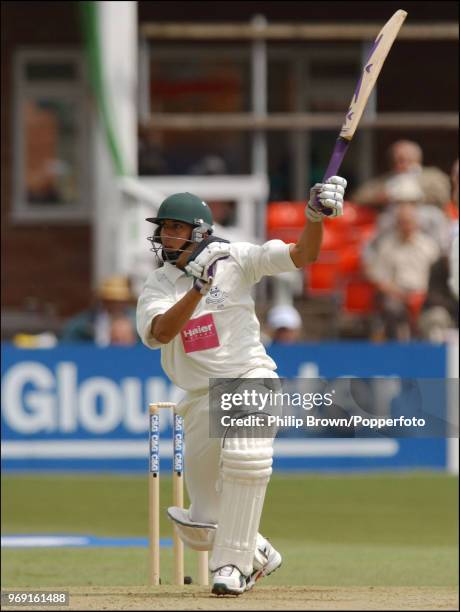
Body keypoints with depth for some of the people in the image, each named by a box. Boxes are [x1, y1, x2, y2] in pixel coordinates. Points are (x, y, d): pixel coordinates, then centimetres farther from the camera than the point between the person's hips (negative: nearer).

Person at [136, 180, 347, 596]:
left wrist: (316, 216, -26)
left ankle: (233, 563, -23)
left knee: (245, 456, -37)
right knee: (202, 529, 4)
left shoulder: (233, 260, -4)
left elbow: (303, 256, -9)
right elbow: (161, 332, -17)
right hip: (200, 397, 4)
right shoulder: (158, 285, 3)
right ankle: (257, 554, 36)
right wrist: (198, 288, -28)